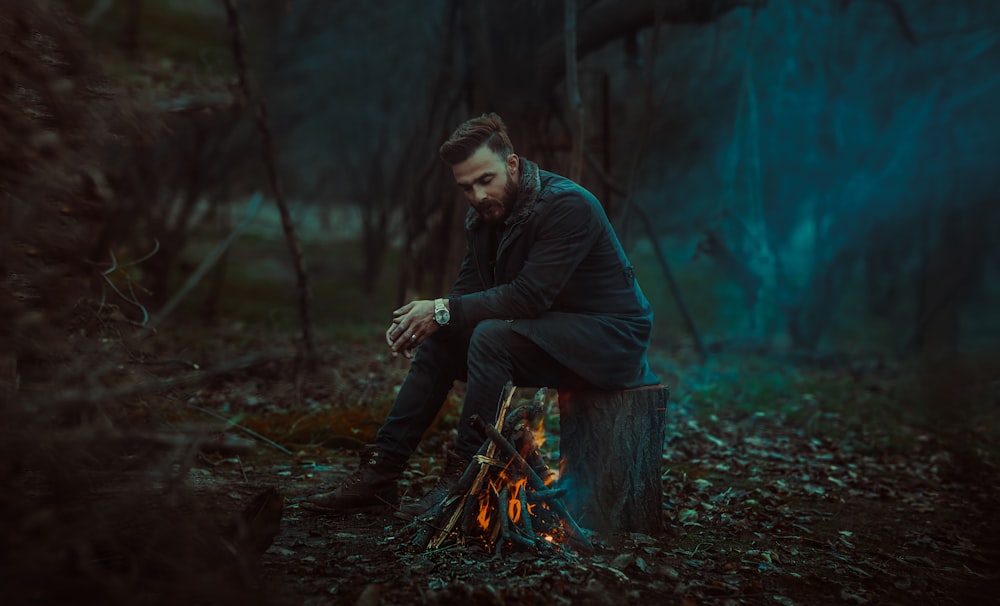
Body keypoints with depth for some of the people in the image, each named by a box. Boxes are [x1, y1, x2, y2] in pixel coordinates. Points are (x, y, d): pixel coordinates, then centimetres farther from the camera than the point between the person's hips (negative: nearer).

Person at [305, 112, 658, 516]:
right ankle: (380, 474, -1)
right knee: (438, 340, 0)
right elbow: (468, 288, 5)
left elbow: (529, 296, -29)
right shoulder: (484, 217, 4)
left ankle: (463, 479, -21)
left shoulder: (567, 205, -23)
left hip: (610, 338, -9)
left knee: (492, 336, -30)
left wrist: (445, 311, -24)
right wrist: (422, 318, -16)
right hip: (547, 331, 9)